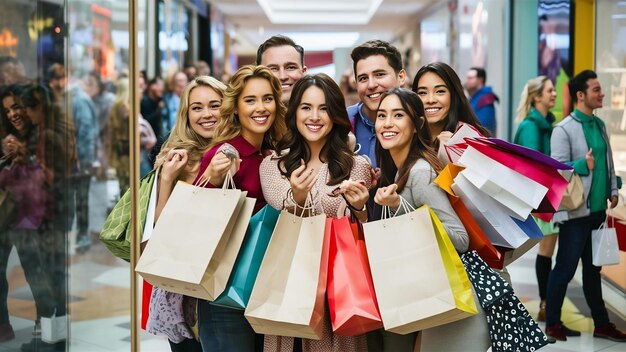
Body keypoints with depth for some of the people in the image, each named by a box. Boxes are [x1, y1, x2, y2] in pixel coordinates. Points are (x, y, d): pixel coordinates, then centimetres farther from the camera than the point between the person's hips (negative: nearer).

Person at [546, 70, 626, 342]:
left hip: (598, 209, 7)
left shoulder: (599, 125, 11)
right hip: (576, 211, -7)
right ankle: (552, 323, 16)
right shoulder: (564, 129, -12)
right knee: (565, 269, 3)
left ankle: (601, 324, 25)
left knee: (593, 270, 16)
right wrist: (583, 165, -30)